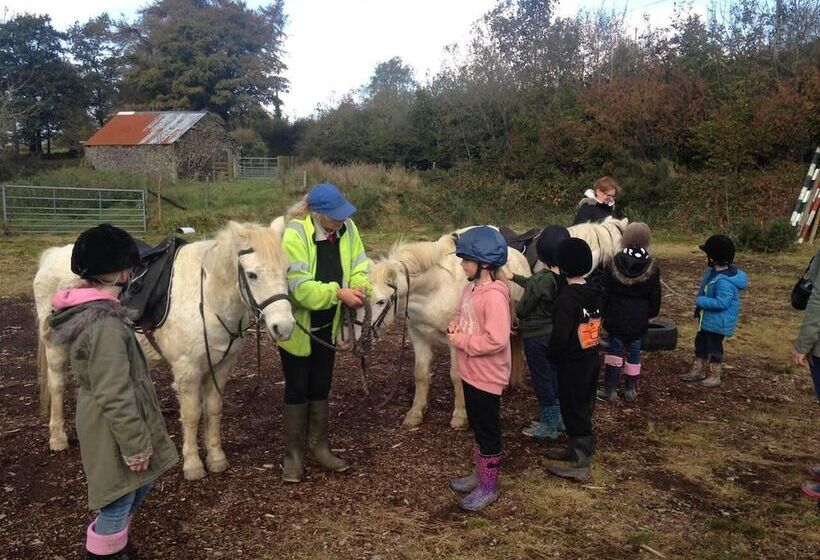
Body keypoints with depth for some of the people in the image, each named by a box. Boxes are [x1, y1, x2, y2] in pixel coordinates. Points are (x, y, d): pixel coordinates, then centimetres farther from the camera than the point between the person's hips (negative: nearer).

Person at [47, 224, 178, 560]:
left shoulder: (87, 310, 3)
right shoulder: (105, 324, -29)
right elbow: (115, 397, -27)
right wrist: (135, 445, -18)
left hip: (102, 421, 10)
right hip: (113, 430, -10)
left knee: (138, 486, 25)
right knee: (121, 499, 10)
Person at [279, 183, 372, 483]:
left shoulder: (347, 228, -8)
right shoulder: (294, 235, -25)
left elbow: (358, 267, 0)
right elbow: (299, 287, -28)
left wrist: (360, 286, -22)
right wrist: (338, 293, -32)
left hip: (327, 326, 5)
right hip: (297, 326, -5)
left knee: (321, 388, 18)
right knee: (297, 390, 8)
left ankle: (318, 446, 34)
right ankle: (294, 453, 24)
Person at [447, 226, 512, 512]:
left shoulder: (494, 295, -26)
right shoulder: (472, 287, 4)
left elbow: (496, 340, -31)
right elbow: (462, 314, 19)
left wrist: (460, 341, -22)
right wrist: (454, 326, -4)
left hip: (487, 376, -9)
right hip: (471, 372, 9)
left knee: (488, 431, 7)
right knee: (477, 426, 22)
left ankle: (488, 487, 22)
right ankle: (479, 473, 39)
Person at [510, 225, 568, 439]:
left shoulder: (541, 279, -27)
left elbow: (522, 310, -16)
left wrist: (514, 304, 5)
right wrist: (514, 277, 14)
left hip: (536, 336, -7)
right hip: (557, 333, 7)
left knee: (541, 379, 8)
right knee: (554, 375, 21)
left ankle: (549, 425, 20)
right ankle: (559, 418, 35)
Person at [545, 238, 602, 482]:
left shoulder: (566, 298, -24)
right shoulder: (594, 293, 1)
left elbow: (559, 336, -22)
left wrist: (552, 355, -5)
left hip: (572, 364, -8)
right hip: (592, 359, 8)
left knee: (574, 411, 2)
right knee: (584, 408, 20)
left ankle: (581, 465, 10)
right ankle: (578, 448, 37)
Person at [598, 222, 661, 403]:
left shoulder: (615, 263, -9)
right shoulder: (651, 267, -7)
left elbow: (605, 291, -4)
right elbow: (655, 296, 2)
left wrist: (603, 312, 5)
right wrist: (652, 313, 16)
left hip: (616, 317, -1)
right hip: (639, 319, 1)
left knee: (615, 349, 9)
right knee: (634, 351, 12)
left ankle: (610, 389, 10)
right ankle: (631, 389, 21)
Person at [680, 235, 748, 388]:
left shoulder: (724, 281, -31)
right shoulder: (713, 271, 1)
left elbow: (722, 302, -33)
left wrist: (701, 301, -25)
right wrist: (701, 302, 5)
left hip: (718, 322, -10)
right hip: (707, 318, 10)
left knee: (714, 347, 6)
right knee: (701, 344, 19)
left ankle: (714, 376, 22)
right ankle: (697, 370, 33)